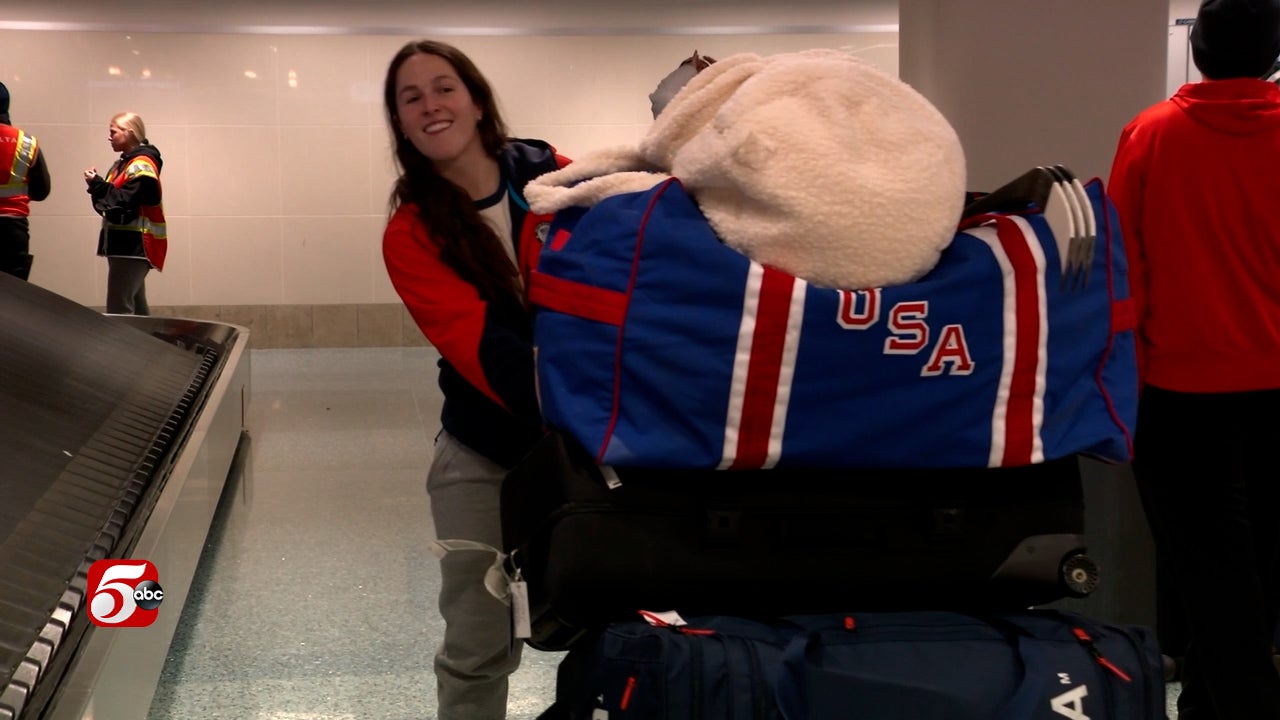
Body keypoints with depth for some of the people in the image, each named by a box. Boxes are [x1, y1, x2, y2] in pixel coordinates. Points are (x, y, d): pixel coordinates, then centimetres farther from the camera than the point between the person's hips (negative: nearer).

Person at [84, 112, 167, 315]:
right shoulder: (125, 163, 18)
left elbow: (124, 205, -20)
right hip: (125, 244, 10)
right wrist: (97, 185, 1)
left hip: (133, 246, -10)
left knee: (118, 311, -14)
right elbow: (110, 205, 17)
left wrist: (97, 184, -13)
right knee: (135, 308, 12)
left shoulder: (141, 166, -11)